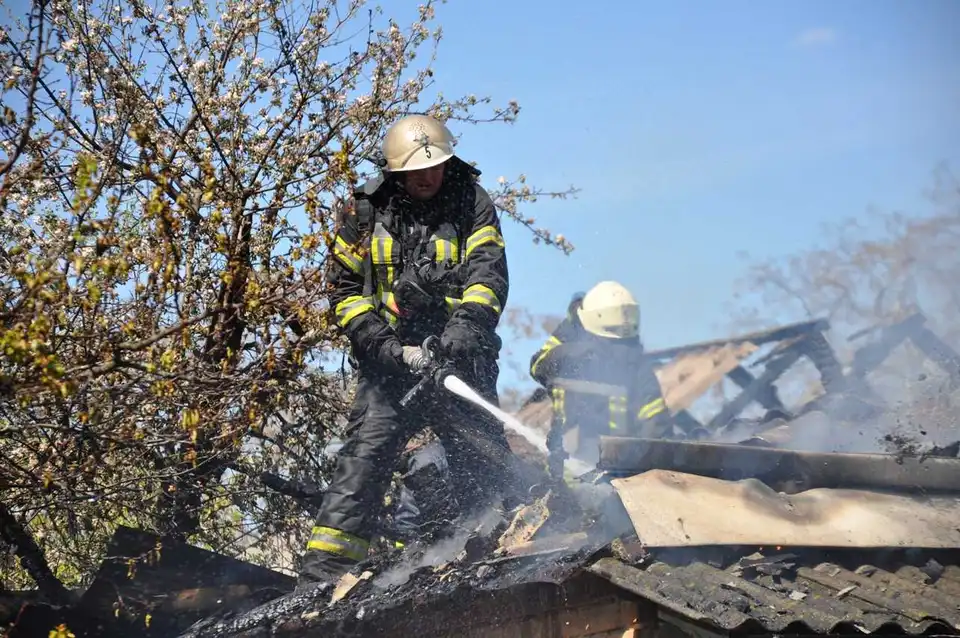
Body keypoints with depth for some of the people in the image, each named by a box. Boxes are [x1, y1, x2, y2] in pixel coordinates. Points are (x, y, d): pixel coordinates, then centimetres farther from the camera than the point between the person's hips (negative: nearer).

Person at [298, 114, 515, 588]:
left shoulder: (472, 204, 2)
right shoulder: (366, 213, 5)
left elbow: (488, 272, -10)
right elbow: (344, 287, 7)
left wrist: (467, 323, -30)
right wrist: (380, 342, -8)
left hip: (459, 359, 1)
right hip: (391, 361, -1)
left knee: (486, 464, 0)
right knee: (364, 459, -11)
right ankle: (322, 571, -12)